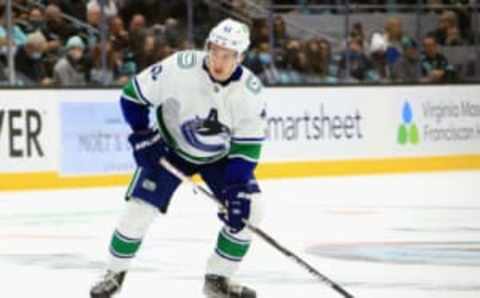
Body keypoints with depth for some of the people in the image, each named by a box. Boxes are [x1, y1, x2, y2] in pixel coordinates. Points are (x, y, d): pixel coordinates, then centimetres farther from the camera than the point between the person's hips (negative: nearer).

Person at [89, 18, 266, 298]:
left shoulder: (250, 90, -24)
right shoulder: (180, 68, -30)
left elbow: (248, 146, -17)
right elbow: (134, 94, -16)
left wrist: (237, 188, -26)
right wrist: (142, 135, -21)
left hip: (221, 155, 2)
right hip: (171, 147, -2)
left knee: (248, 210, -12)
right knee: (141, 206, -13)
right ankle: (115, 273, 10)